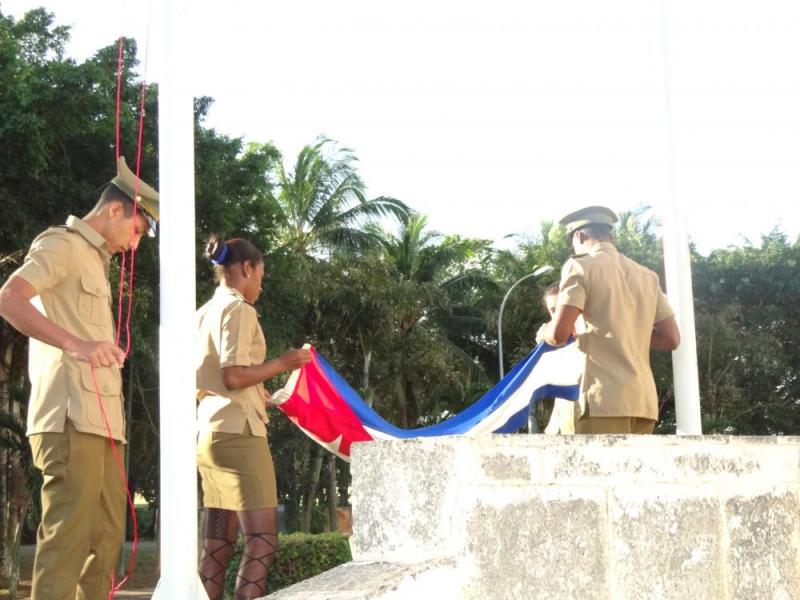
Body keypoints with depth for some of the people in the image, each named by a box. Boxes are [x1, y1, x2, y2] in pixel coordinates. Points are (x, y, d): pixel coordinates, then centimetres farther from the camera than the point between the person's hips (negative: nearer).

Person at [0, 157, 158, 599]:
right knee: (68, 535, -13)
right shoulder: (62, 244, -2)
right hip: (71, 417, -10)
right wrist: (75, 344, -29)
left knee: (105, 538, 10)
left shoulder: (93, 261, 26)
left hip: (98, 419, 10)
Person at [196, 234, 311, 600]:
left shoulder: (205, 312, 16)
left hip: (210, 430, 9)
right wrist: (283, 364, -8)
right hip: (238, 432, -9)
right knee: (261, 538, -10)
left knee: (218, 541, 8)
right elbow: (233, 376, -19)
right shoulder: (239, 309, -9)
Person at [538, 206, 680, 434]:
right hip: (644, 399, 6)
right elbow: (671, 338, 16)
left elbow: (559, 333, -9)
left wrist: (545, 332, 13)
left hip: (605, 399, -6)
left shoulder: (581, 266, 1)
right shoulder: (647, 276, 19)